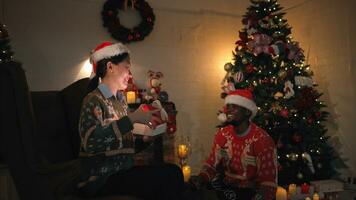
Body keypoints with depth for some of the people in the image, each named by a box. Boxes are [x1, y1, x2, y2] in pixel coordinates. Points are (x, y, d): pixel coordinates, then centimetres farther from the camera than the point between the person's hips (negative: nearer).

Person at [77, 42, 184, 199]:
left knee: (173, 172, -10)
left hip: (122, 171, 7)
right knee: (169, 176, -18)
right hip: (101, 179, -7)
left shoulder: (121, 99, 12)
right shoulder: (93, 100, -12)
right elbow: (90, 141, -30)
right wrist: (133, 118, -27)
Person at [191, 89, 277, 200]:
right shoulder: (222, 134, 0)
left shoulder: (262, 140, -16)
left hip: (251, 191, -5)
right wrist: (201, 178, -17)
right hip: (226, 187, 5)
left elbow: (268, 182, -17)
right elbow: (212, 163, 3)